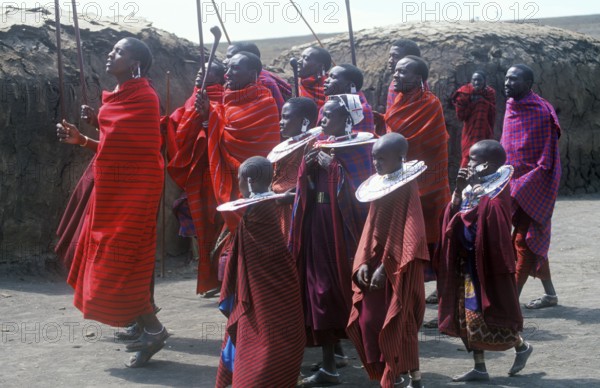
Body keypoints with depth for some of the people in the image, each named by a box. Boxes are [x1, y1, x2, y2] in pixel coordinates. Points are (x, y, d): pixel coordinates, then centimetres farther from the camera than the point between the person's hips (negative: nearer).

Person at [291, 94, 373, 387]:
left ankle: (330, 364, 4)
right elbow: (309, 186, 12)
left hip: (340, 221, -7)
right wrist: (308, 166, -6)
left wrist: (333, 165, -20)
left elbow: (359, 187, -14)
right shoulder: (318, 144, 13)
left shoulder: (355, 145, -6)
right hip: (317, 219, 7)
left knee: (337, 284, -3)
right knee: (320, 285, 8)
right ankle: (331, 355, 16)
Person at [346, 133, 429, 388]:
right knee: (368, 321, 7)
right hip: (374, 261, 7)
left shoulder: (406, 187, -13)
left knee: (397, 325, -3)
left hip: (397, 268, -7)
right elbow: (371, 227, 11)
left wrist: (386, 267, -18)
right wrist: (363, 262, 0)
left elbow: (407, 233, -17)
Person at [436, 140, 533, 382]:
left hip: (486, 263, -8)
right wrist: (459, 190, -7)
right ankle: (479, 367, 17)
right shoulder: (474, 188, 9)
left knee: (489, 313, 3)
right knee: (468, 315, 9)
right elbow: (453, 216, 7)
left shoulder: (495, 195, -16)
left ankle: (521, 346, 25)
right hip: (469, 262, 9)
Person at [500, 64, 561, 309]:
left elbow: (546, 160, -15)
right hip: (513, 184, 8)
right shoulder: (511, 108, 9)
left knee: (524, 241, -6)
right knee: (532, 242, 13)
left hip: (533, 186, -8)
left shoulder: (542, 112, -13)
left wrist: (521, 186, -20)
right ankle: (549, 294, 23)